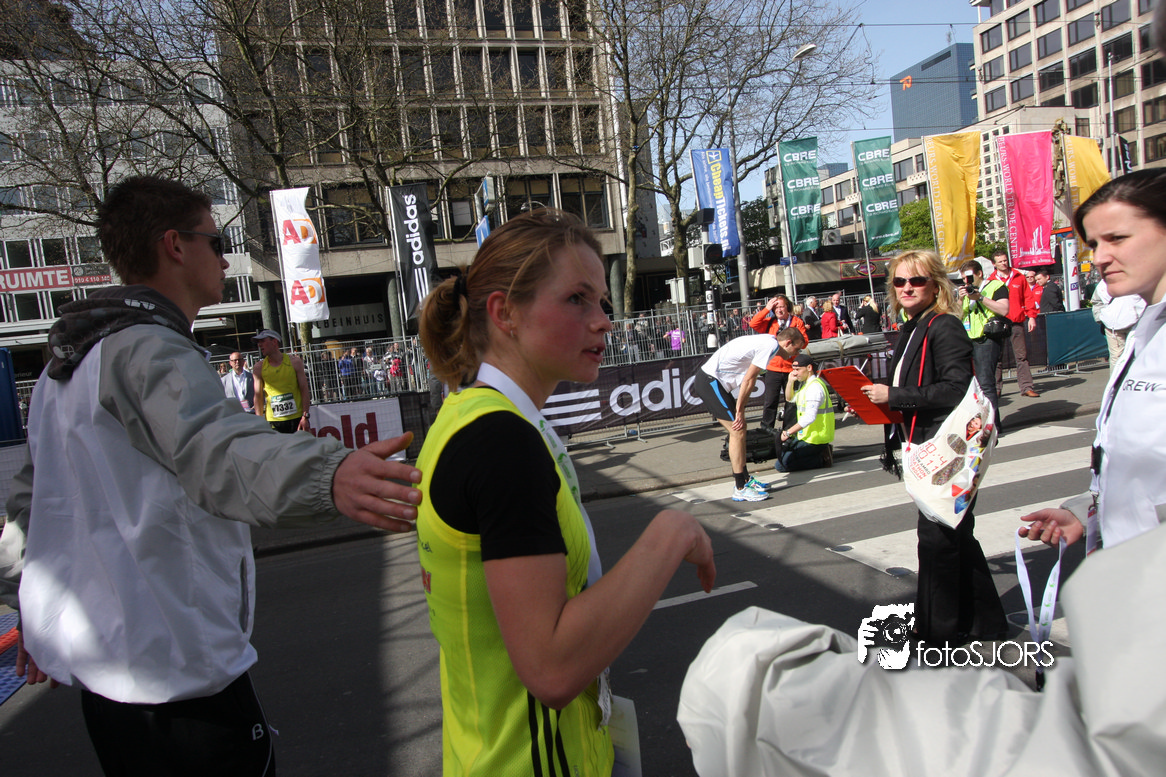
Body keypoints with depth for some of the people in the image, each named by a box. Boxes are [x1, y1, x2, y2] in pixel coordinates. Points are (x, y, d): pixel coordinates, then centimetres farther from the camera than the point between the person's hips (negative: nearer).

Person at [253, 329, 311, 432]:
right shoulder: (259, 368, 4)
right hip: (273, 421, 1)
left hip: (297, 418, 0)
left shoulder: (294, 362, 1)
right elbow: (258, 396, 6)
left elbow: (304, 390, -1)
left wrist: (305, 417, -8)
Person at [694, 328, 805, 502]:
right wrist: (739, 411, -10)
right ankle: (740, 489, -4)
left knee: (739, 429, 15)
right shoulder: (771, 345, -13)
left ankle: (744, 479, 24)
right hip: (710, 381, -10)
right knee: (737, 431, -9)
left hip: (709, 381, 10)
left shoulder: (767, 342, 17)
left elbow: (747, 380, 17)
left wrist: (740, 410, 12)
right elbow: (748, 379, -16)